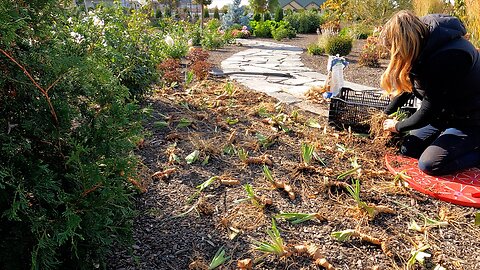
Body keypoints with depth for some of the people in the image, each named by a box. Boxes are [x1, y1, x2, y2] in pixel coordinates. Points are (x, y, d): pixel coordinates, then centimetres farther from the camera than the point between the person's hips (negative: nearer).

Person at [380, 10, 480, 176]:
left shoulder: (448, 57, -34)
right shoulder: (423, 44, -7)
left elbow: (428, 109, -26)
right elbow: (408, 86, 9)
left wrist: (397, 127, -10)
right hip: (445, 114, 8)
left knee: (428, 164, -20)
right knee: (408, 149, 3)